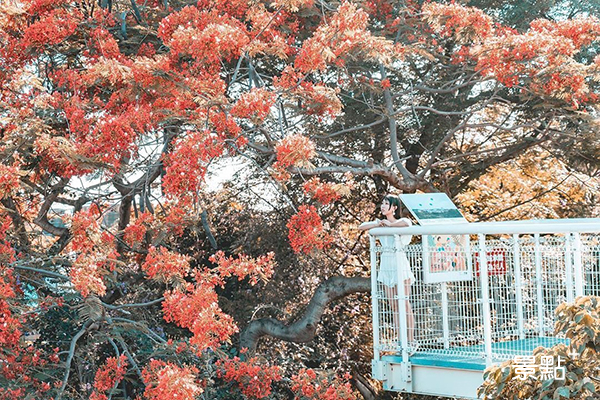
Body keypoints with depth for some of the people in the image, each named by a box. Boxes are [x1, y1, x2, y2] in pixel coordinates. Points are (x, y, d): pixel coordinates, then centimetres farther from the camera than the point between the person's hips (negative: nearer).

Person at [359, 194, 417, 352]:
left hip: (400, 264, -6)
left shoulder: (402, 221, -3)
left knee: (405, 304, -6)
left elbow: (407, 223, -28)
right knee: (393, 305, 6)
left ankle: (411, 341, -1)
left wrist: (390, 224, -19)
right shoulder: (380, 223, 15)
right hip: (385, 266, 6)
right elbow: (361, 226, 4)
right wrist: (377, 224, -10)